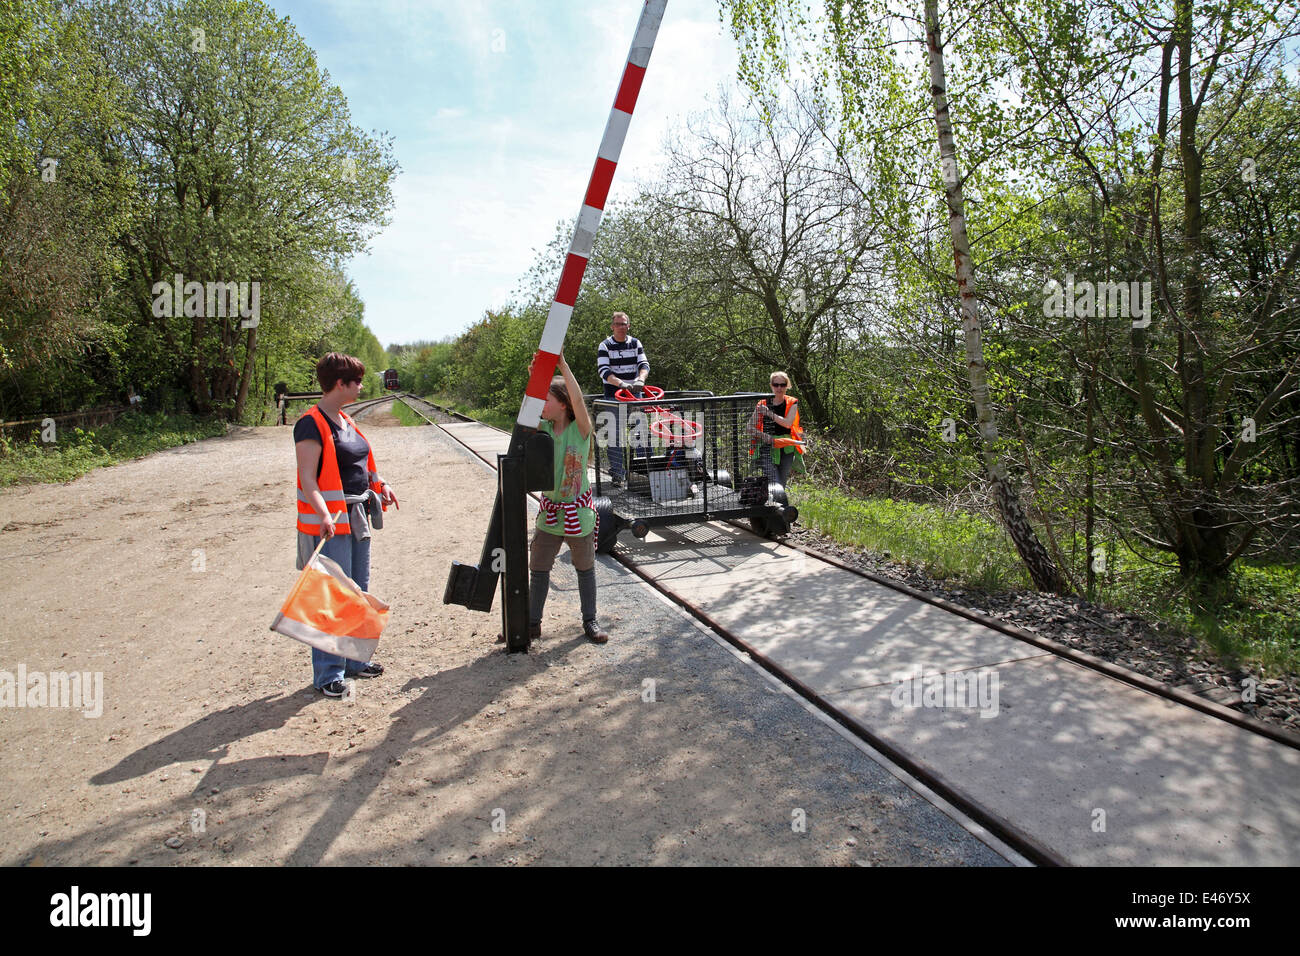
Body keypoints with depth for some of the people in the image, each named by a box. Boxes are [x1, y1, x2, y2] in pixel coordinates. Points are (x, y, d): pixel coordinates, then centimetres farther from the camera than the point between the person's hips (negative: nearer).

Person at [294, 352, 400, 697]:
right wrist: (323, 514, -33)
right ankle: (327, 674, 6)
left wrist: (379, 486, 10)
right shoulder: (312, 423, -13)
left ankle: (355, 660, 28)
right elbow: (308, 478, -20)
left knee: (359, 592, 15)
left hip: (356, 516, 9)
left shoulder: (345, 420, 14)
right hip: (330, 522, -9)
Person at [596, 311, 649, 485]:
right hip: (613, 393, -3)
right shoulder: (605, 346, -2)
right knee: (616, 432, -5)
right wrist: (621, 383, -31)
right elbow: (603, 370, -15)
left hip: (634, 392, 3)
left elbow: (644, 365, -2)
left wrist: (640, 379, -25)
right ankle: (616, 471, 1)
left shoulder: (635, 343, 8)